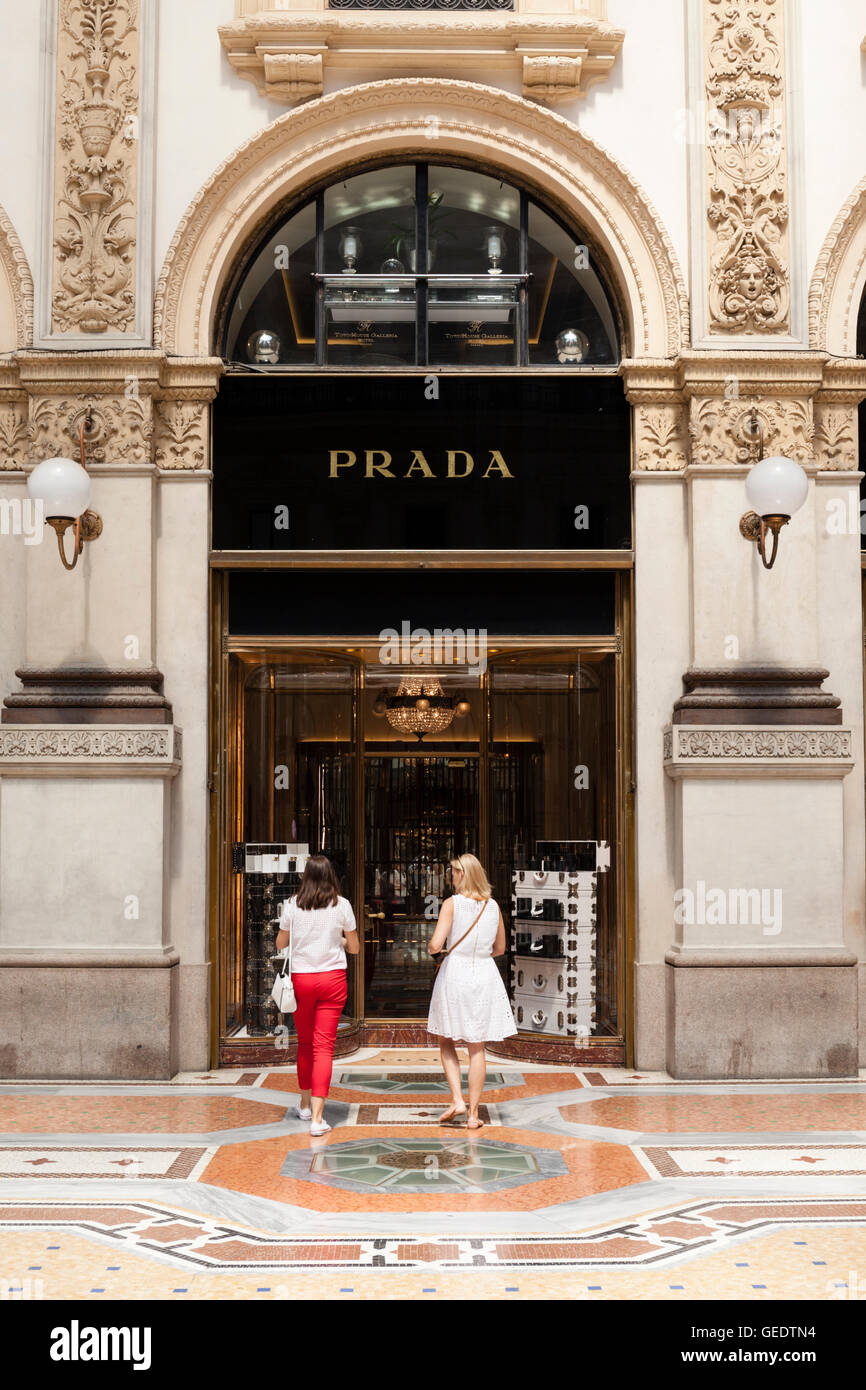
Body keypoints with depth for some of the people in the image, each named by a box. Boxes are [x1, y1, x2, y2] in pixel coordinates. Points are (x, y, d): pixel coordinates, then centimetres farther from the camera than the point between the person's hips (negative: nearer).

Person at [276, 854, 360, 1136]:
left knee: (305, 1042, 18)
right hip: (332, 978, -1)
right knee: (324, 1046, -1)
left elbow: (280, 944, 10)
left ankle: (305, 1104, 33)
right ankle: (317, 1117, -8)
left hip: (301, 978, 1)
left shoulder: (292, 905, -2)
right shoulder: (342, 905, -3)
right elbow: (354, 948, 5)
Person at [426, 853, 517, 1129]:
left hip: (454, 972, -3)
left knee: (446, 1040, 14)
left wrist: (430, 948, 6)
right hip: (485, 974, 3)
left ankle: (457, 1100, 0)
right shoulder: (493, 906, 5)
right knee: (477, 1048, 7)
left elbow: (436, 944, -16)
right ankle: (473, 1113, 7)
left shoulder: (452, 904, -8)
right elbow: (499, 948, 15)